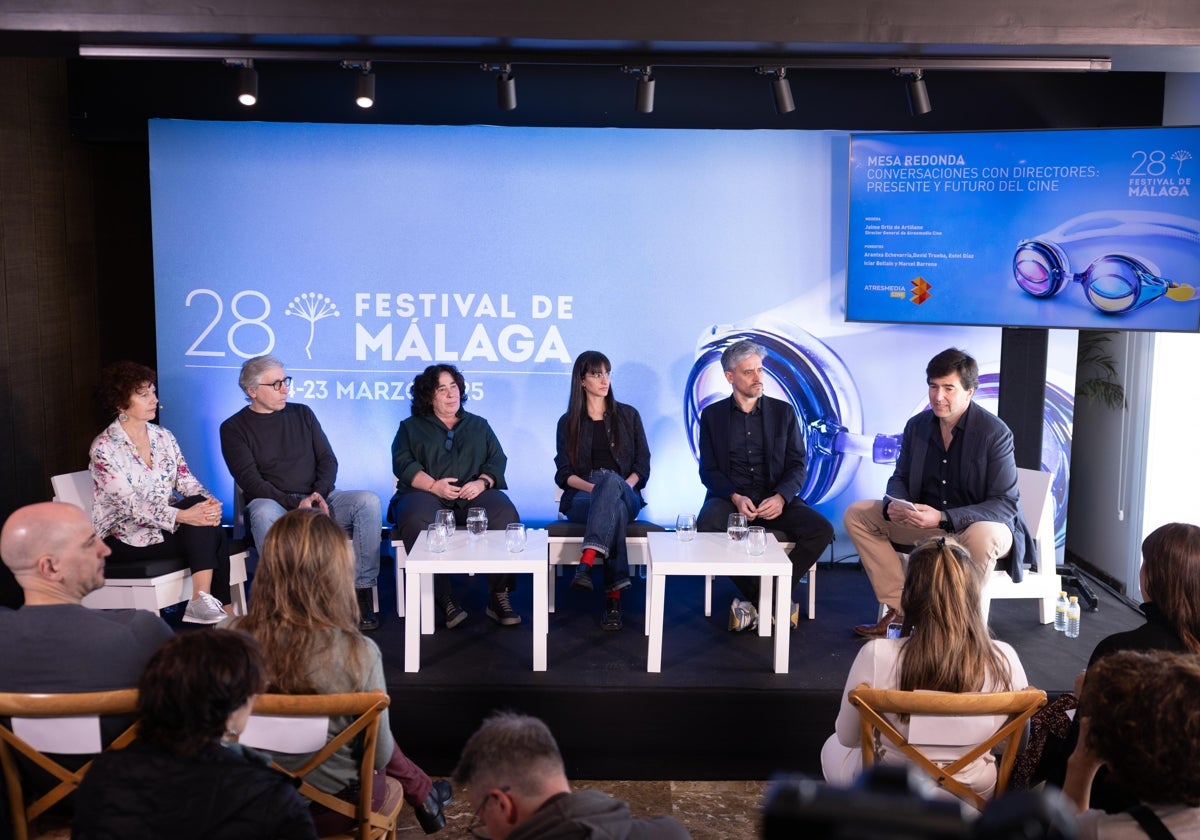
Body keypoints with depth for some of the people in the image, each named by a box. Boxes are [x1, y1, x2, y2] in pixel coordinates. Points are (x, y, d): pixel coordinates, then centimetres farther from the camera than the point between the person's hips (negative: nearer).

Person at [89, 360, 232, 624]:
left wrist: (210, 502, -20)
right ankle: (221, 609, -22)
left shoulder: (163, 437, 8)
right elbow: (130, 505, -22)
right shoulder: (104, 448, -13)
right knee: (210, 537, -27)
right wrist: (182, 516, -34)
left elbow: (186, 480, 3)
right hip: (125, 536, -6)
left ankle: (205, 601, -31)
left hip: (167, 525, 6)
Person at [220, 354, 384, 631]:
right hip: (274, 503, -3)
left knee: (368, 501, -23)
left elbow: (328, 460, 11)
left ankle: (362, 591, -24)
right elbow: (251, 481, -7)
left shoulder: (302, 414, 16)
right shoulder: (234, 428, 4)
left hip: (316, 500, 4)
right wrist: (295, 503, -19)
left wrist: (320, 494, -10)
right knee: (264, 514, -40)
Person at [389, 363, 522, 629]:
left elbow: (498, 460, 15)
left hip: (473, 496, 1)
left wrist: (482, 482, -8)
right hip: (427, 495, -1)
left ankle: (499, 596, -28)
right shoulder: (410, 427, 21)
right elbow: (402, 463, 5)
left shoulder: (479, 425, 27)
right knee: (416, 520, -39)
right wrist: (433, 485, -12)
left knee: (505, 515, -32)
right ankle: (443, 598, -34)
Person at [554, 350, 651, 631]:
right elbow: (563, 473, 5)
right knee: (615, 509, -39)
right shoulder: (568, 423, 12)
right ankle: (614, 598, -49)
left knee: (611, 480, -39)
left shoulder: (628, 415, 14)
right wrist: (595, 488, -15)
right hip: (581, 499, -1)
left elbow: (643, 464, 9)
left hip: (626, 495, 1)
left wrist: (620, 486, -13)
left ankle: (586, 565, -53)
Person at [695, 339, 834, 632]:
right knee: (706, 527, -35)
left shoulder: (783, 412, 9)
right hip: (730, 496, -1)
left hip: (775, 498, 1)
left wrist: (781, 498, -17)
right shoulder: (712, 415, 7)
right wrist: (735, 497, -18)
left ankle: (761, 600, -16)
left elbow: (797, 465, 4)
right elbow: (709, 470, 2)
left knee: (822, 529, -26)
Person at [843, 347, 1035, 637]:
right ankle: (900, 609, -4)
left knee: (983, 536, -41)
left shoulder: (995, 433, -17)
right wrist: (894, 504, -16)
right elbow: (900, 478, 11)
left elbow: (1005, 505, -21)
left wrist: (943, 518, -33)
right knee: (857, 515, -4)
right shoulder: (917, 426, 0)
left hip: (981, 525, -6)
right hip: (925, 521, 6)